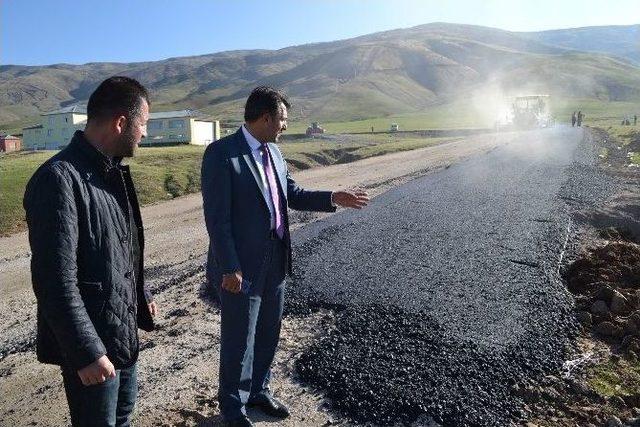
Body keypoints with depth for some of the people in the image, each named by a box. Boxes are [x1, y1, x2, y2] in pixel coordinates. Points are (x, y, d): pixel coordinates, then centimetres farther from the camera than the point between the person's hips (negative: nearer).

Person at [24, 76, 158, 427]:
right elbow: (55, 281, -25)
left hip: (123, 327, 8)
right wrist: (86, 351, -22)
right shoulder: (59, 178, -23)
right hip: (91, 338, -8)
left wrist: (141, 295, 18)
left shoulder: (112, 170, 4)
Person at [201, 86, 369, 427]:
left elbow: (293, 195, 15)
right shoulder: (221, 153, -15)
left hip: (275, 261, 7)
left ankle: (258, 391, 43)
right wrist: (229, 268, -19)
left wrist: (333, 198, 4)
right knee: (239, 340, 10)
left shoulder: (273, 152, 8)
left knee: (268, 334, 21)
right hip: (242, 266, -7)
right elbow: (217, 216, -17)